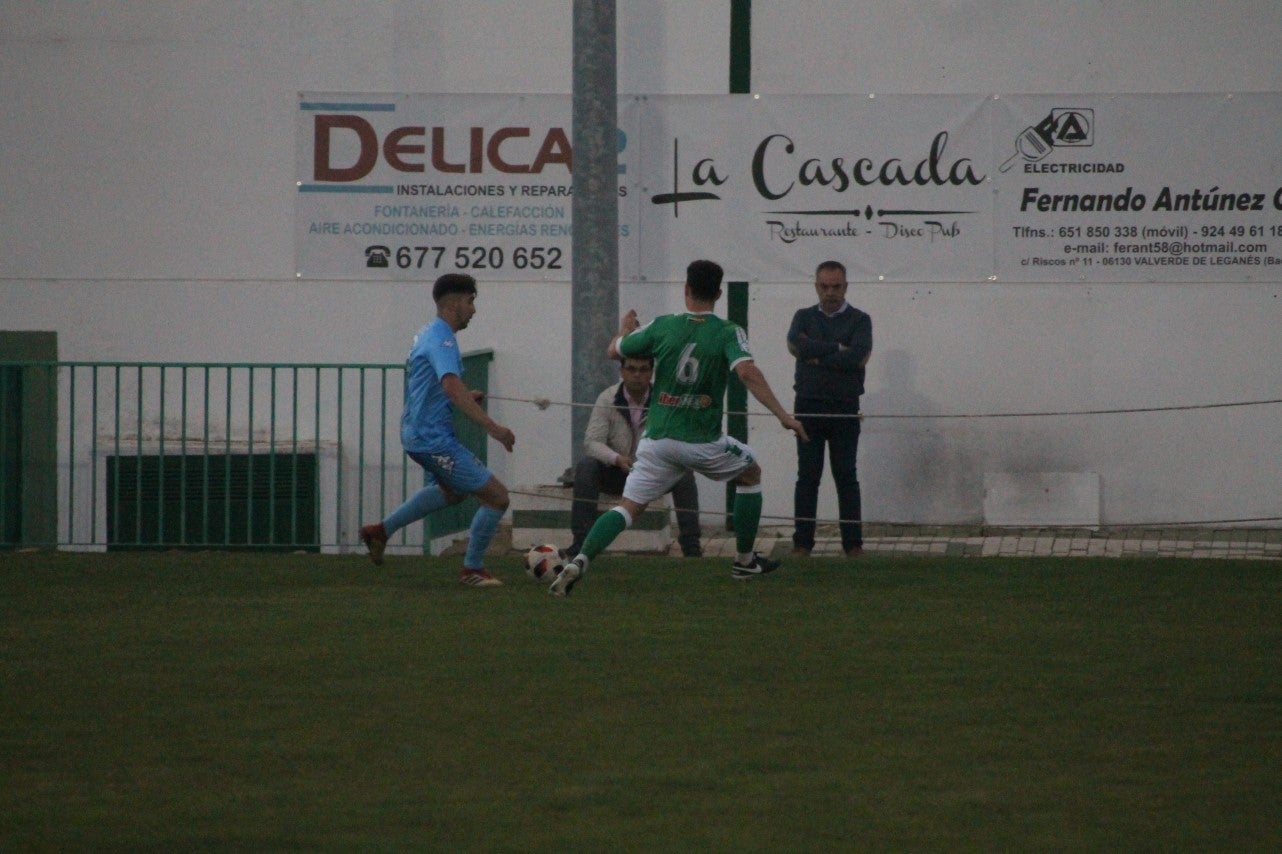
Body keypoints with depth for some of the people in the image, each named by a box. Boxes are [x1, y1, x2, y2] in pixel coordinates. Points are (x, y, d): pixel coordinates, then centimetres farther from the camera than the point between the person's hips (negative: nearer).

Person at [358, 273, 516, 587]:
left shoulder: (426, 334, 13)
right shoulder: (442, 340, -19)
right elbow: (452, 388, -33)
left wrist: (465, 396, 16)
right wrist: (492, 427, -38)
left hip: (417, 433, 11)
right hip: (433, 439, -11)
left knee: (451, 490, 36)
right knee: (496, 496, -8)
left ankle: (381, 531, 34)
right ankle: (472, 570, 6)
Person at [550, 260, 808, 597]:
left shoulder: (661, 326, 1)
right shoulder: (728, 333, -6)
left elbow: (614, 351, 13)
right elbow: (748, 373, -22)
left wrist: (625, 330, 35)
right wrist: (782, 415, -23)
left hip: (658, 439, 1)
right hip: (704, 443, -1)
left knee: (627, 507, 2)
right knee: (751, 474, 26)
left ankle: (579, 562, -22)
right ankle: (745, 561, 31)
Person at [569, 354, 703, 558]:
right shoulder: (607, 399, -9)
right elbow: (592, 441, -16)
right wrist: (618, 459, -36)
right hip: (616, 472, 0)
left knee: (683, 473, -28)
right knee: (586, 467, -30)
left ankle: (690, 543, -20)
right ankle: (581, 541, -26)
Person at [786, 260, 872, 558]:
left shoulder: (859, 320, 5)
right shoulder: (804, 317, 10)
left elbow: (859, 356, -13)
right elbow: (795, 344, -11)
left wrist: (817, 355, -8)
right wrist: (837, 348, -11)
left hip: (844, 409, -1)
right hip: (808, 406, 1)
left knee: (846, 476, 0)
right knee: (808, 475, 1)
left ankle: (853, 543, 2)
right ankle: (802, 542, 3)